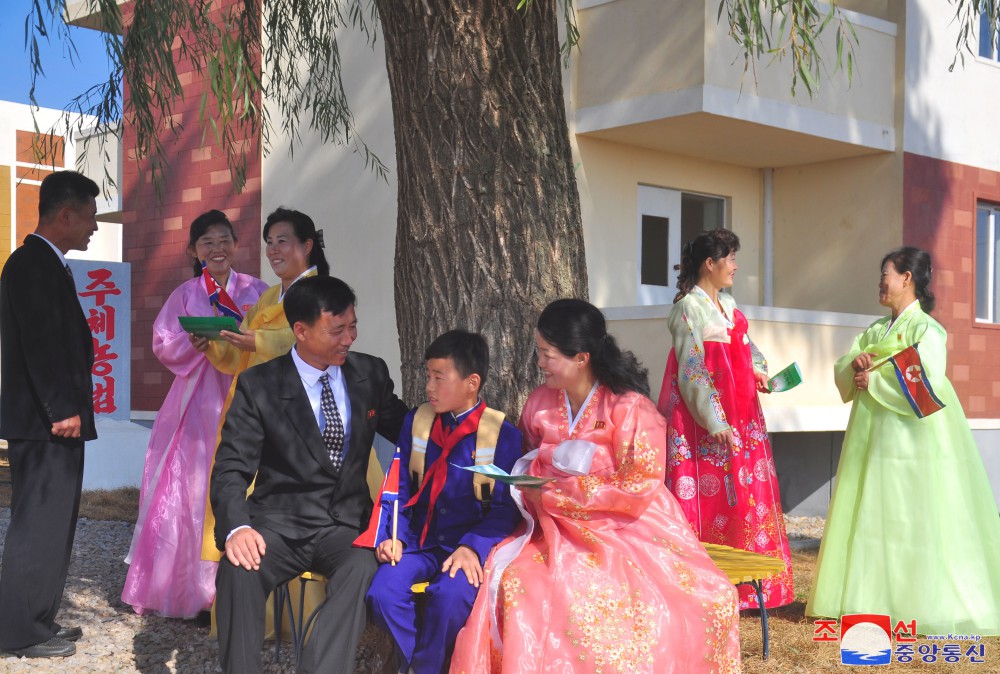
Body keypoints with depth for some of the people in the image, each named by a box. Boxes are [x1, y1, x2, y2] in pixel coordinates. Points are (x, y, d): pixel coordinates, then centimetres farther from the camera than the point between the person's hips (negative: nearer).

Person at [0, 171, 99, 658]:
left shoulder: (43, 264, 17)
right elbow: (40, 344, -21)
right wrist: (63, 410, -20)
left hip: (51, 419, 10)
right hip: (45, 422, -10)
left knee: (50, 523, 15)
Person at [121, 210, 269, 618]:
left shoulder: (257, 291, 8)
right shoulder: (186, 294, 8)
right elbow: (165, 344, 1)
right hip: (199, 403, 0)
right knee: (193, 490, -2)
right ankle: (190, 588, 7)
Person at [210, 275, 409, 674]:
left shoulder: (371, 374, 8)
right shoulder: (258, 385, -1)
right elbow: (232, 469, -5)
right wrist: (236, 527, -25)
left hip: (346, 524, 1)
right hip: (280, 522, -1)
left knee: (363, 568, -33)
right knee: (240, 567, -33)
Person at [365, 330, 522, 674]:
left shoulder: (504, 435, -5)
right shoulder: (416, 421, 7)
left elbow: (505, 508, -7)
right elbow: (399, 490, 7)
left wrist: (472, 547, -21)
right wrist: (393, 536, -9)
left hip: (471, 546, -3)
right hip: (421, 541, 3)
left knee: (451, 597, -32)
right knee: (383, 593, -24)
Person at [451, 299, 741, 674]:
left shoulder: (629, 408, -9)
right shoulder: (540, 403, 9)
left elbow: (638, 490, -14)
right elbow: (524, 457, 25)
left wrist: (554, 494, -16)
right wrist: (523, 477, 1)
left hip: (628, 529, -4)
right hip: (562, 531, 4)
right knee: (515, 582, -27)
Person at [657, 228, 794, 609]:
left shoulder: (727, 304, 14)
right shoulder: (689, 307, -10)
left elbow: (745, 346, 23)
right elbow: (691, 371, -16)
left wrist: (757, 371, 1)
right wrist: (715, 422, -22)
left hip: (741, 414, 8)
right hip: (706, 419, -8)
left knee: (746, 494, 9)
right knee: (709, 496, -6)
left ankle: (745, 584, 17)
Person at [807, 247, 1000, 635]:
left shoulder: (926, 330, -7)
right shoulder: (874, 332, 16)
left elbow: (926, 388, -19)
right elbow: (841, 374, 12)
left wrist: (873, 382, -14)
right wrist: (854, 364, -9)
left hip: (913, 443, -7)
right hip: (874, 440, 7)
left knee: (918, 526, -4)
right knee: (873, 523, 7)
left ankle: (938, 608, 5)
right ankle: (878, 599, 15)